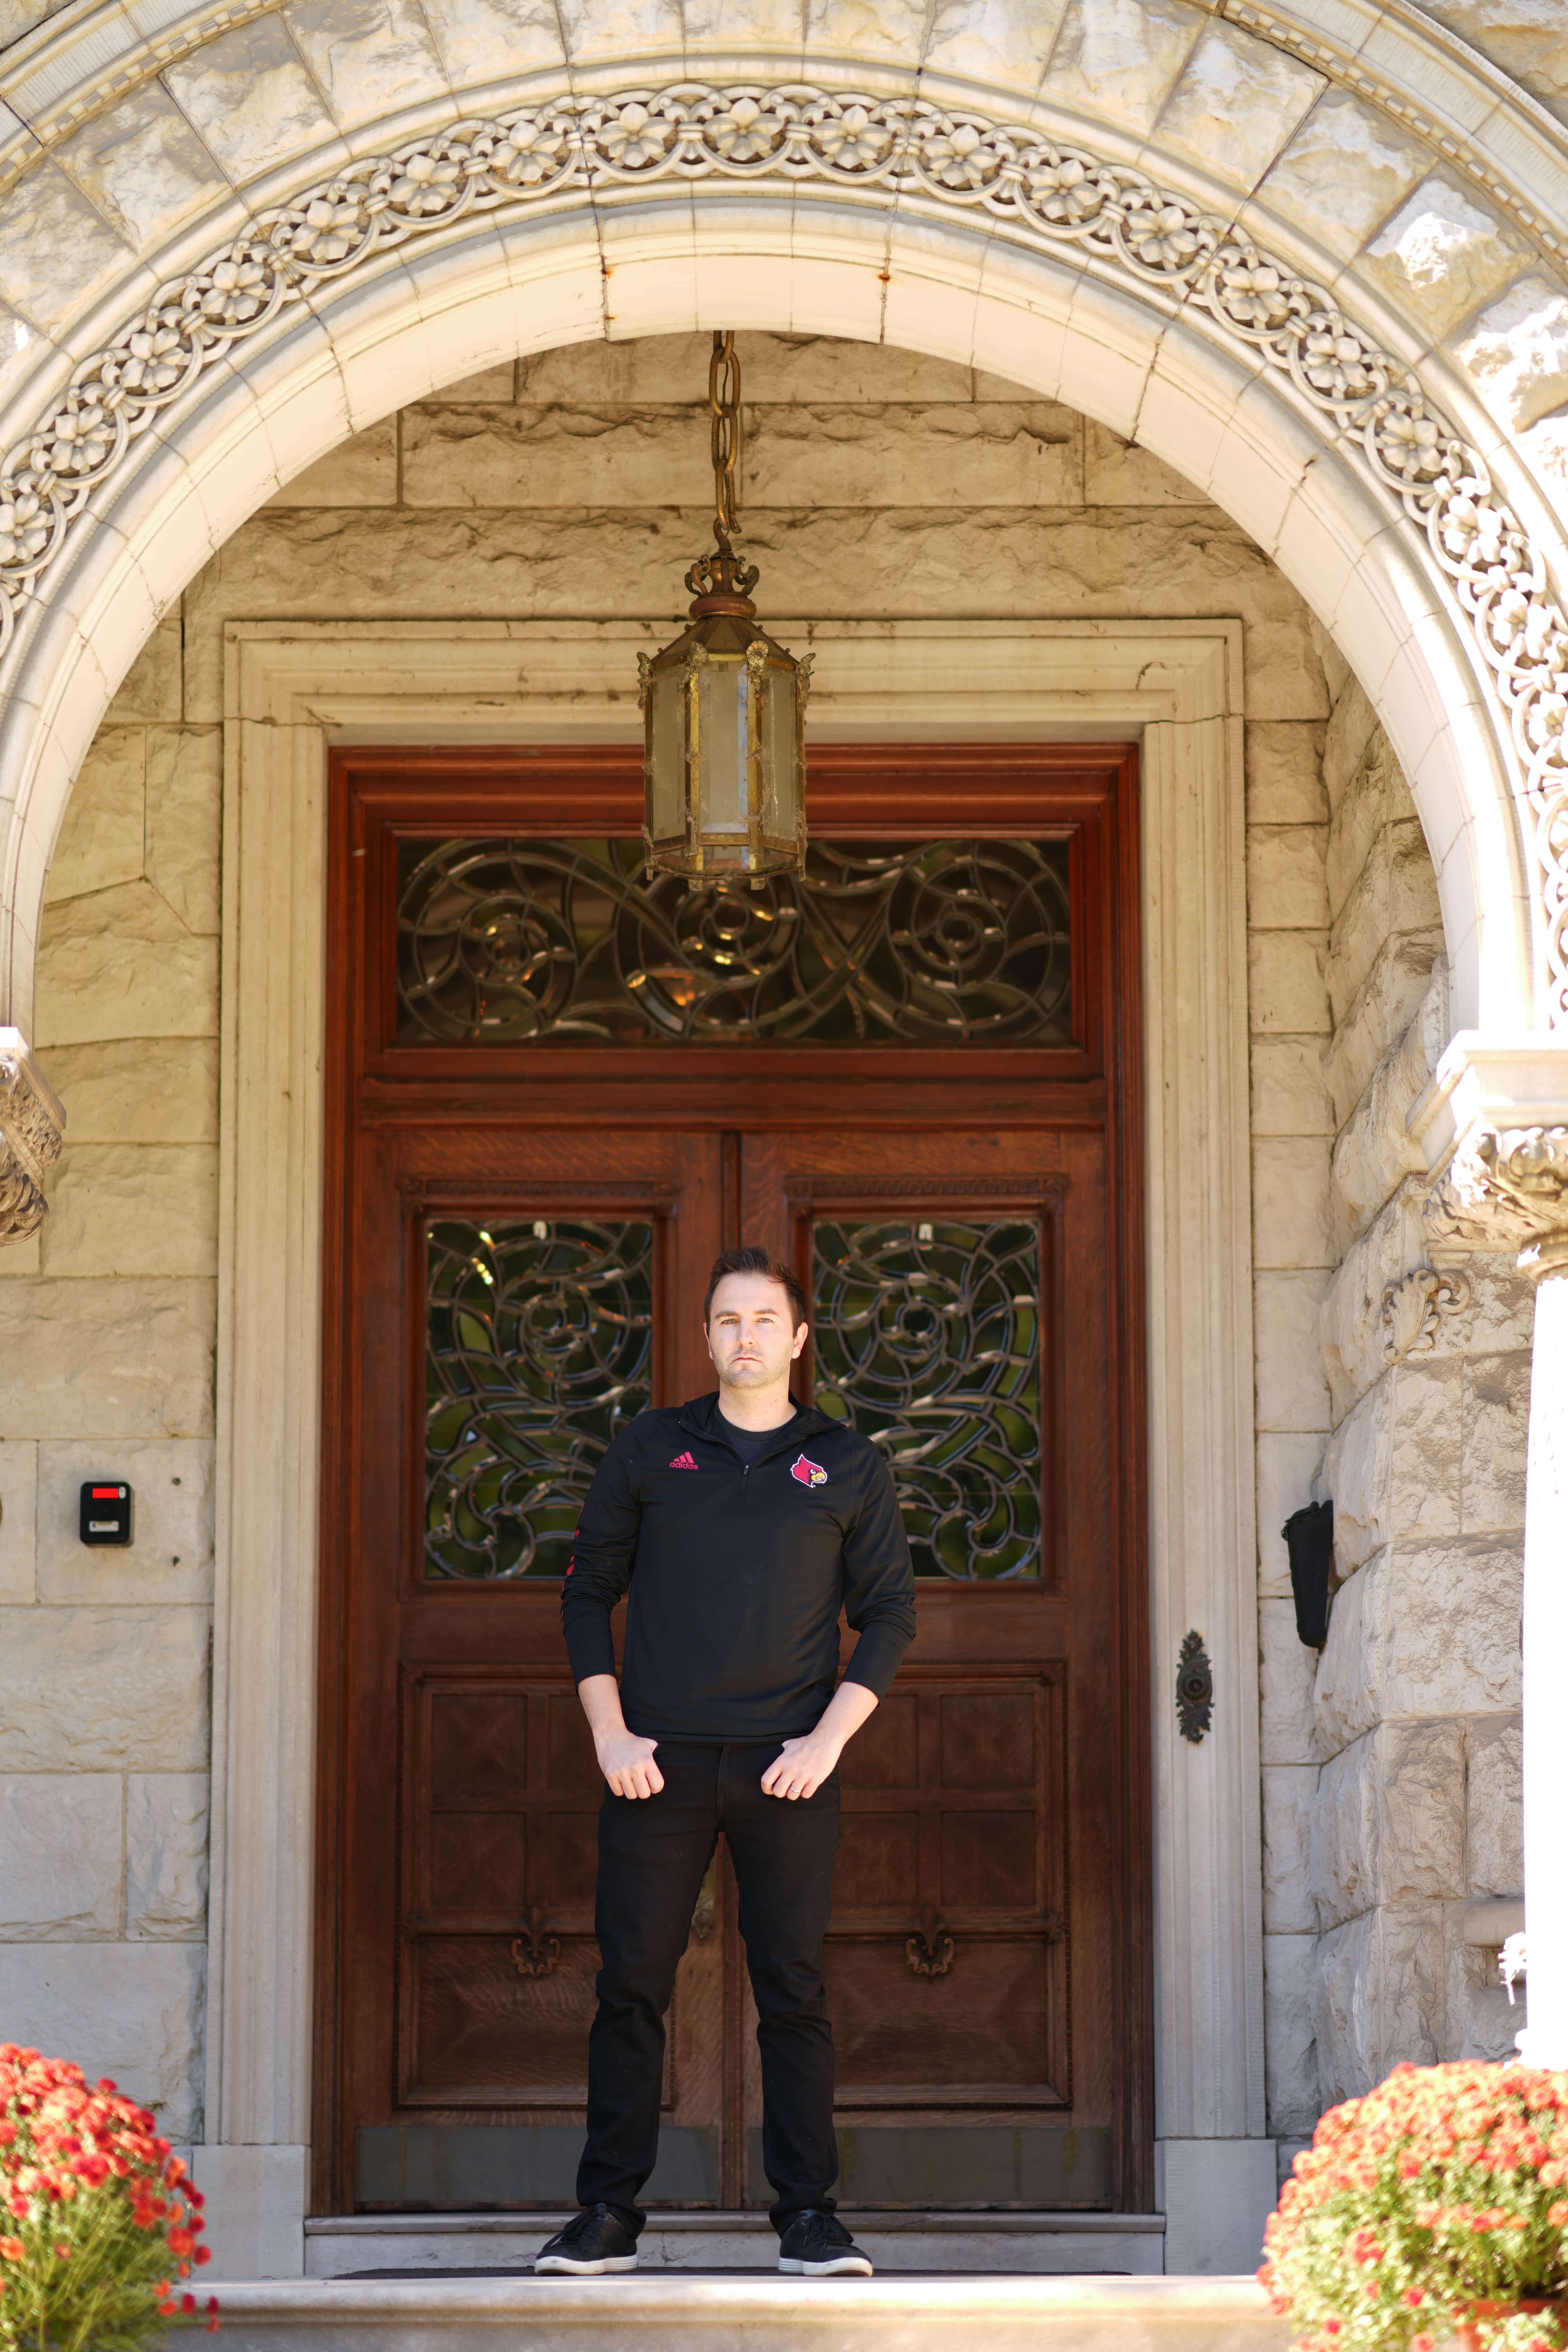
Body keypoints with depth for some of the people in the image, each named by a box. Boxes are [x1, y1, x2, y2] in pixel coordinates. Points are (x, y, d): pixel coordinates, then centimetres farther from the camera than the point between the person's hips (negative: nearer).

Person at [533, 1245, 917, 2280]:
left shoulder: (848, 1466, 7)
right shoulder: (649, 1450, 9)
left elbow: (891, 1614, 6)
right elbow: (588, 1592, 11)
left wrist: (828, 1738, -6)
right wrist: (609, 1732, -1)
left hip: (787, 1768, -1)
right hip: (658, 1764, 1)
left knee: (795, 1993, -1)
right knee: (632, 1987, 0)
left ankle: (810, 2217, 4)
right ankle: (608, 2215, 6)